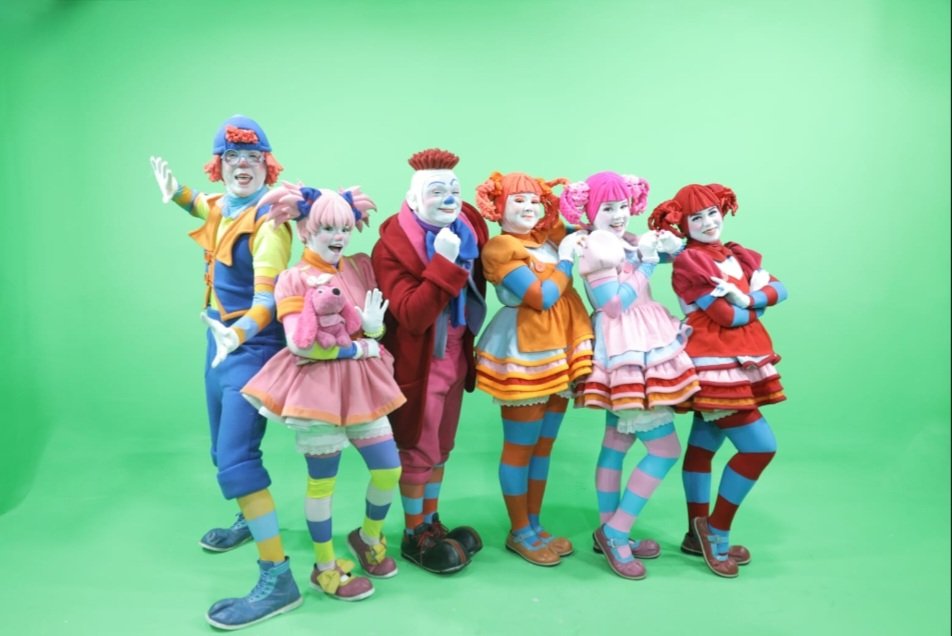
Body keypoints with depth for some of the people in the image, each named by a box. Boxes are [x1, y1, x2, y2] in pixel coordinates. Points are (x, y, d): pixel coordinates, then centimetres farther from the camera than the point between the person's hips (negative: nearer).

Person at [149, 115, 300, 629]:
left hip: (251, 349, -9)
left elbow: (268, 296, -32)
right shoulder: (219, 206, 5)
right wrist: (174, 191, 13)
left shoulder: (269, 222, -20)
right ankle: (252, 520, 46)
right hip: (221, 341, 9)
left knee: (235, 462, -15)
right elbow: (202, 205, 32)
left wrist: (238, 334, -50)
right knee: (223, 451, 22)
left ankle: (278, 579, -8)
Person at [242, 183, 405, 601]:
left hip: (359, 382, 5)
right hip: (316, 384, -5)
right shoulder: (293, 278, -8)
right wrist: (357, 347, -12)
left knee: (389, 469, 7)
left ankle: (369, 536, 36)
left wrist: (372, 326, -16)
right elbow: (299, 344, -15)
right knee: (322, 480, 6)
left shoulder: (360, 268, 8)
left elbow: (376, 331, 8)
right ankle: (325, 567, 27)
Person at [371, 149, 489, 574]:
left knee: (441, 447, 18)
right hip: (417, 361, -6)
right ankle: (413, 535, 26)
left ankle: (431, 522, 35)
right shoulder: (392, 247, -21)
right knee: (418, 451, 7)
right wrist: (444, 263, -34)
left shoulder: (469, 228, -2)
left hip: (455, 355, 7)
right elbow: (411, 316, -29)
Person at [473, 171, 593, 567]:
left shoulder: (549, 239, 12)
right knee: (520, 447, 3)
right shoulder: (499, 247, -11)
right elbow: (542, 297, -17)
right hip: (525, 352, -8)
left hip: (559, 348, 8)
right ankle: (519, 533, 18)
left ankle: (535, 524, 28)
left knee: (544, 445, 15)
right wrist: (567, 257, -8)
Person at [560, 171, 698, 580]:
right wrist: (646, 262, -14)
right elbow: (615, 306, -19)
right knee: (666, 449, -6)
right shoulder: (595, 248, -14)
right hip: (626, 352, -9)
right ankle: (616, 532, 3)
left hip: (638, 350, 9)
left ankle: (610, 532, 24)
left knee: (616, 446, 13)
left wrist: (667, 244, -1)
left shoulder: (627, 242, 11)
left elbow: (676, 251, 20)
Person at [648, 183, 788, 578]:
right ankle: (717, 532, 5)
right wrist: (758, 304, -1)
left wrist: (746, 298, -16)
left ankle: (699, 535, 23)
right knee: (760, 445, -10)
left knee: (702, 447, 13)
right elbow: (727, 316, -19)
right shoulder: (688, 264, -12)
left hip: (738, 364, 8)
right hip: (714, 364, -8)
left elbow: (779, 289, 0)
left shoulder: (736, 256, 13)